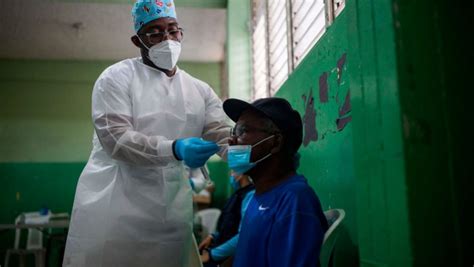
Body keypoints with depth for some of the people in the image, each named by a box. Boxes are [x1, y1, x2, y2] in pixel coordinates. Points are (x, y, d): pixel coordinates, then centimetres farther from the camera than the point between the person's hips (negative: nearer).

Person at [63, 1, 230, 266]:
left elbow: (223, 135, 1)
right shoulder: (117, 78, -3)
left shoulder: (200, 91, 11)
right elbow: (114, 138, -15)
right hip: (113, 204, -3)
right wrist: (175, 149, -30)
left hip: (171, 212, 4)